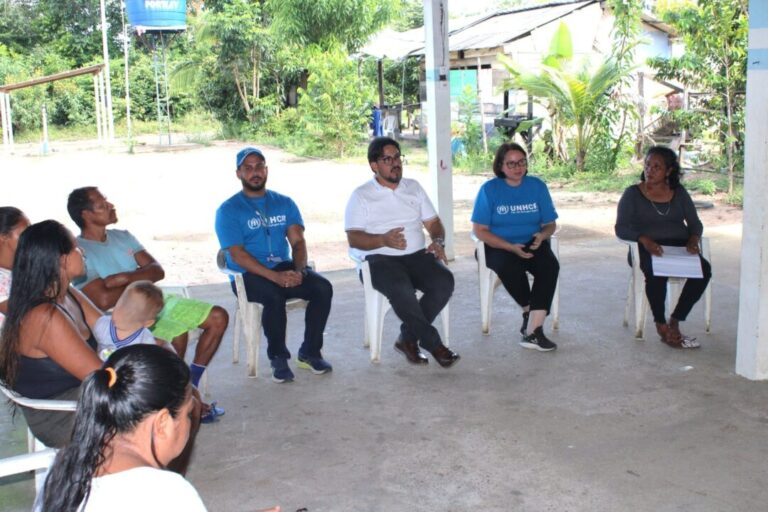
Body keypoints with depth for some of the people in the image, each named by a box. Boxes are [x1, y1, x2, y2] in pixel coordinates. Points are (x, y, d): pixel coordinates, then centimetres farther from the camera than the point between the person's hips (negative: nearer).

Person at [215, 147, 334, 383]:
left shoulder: (284, 203, 13)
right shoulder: (228, 210, 0)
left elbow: (297, 241, 5)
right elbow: (237, 255, -11)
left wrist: (299, 271, -17)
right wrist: (275, 277, -23)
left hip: (285, 268, 4)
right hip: (249, 275, -4)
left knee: (323, 287, -22)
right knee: (274, 296, -35)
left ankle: (309, 353, -8)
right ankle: (278, 358, -13)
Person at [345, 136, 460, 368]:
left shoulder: (413, 187, 18)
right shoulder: (361, 195, 4)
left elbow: (433, 222, 17)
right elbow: (353, 238, -6)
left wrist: (438, 241, -6)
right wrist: (383, 240, -24)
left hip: (417, 255, 5)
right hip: (380, 258, -4)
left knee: (445, 282, -25)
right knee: (401, 289, -36)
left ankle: (408, 338, -11)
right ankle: (433, 344, -19)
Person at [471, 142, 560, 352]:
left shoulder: (537, 186, 6)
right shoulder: (489, 189, -4)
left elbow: (550, 224, 11)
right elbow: (479, 230, -7)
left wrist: (542, 235, -15)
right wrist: (510, 247, -19)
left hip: (532, 244, 3)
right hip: (499, 247, -2)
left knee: (550, 265, -30)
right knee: (509, 268, -36)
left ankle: (532, 330, -32)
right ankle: (529, 312, -8)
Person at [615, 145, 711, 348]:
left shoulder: (679, 192, 15)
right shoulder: (632, 193, 5)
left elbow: (695, 223, 13)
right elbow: (621, 228, -5)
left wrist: (693, 239, -10)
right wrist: (644, 239, -23)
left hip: (679, 246, 4)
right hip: (647, 249, -4)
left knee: (704, 268, -26)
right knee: (656, 272, -37)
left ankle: (675, 322, -16)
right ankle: (661, 326, -20)